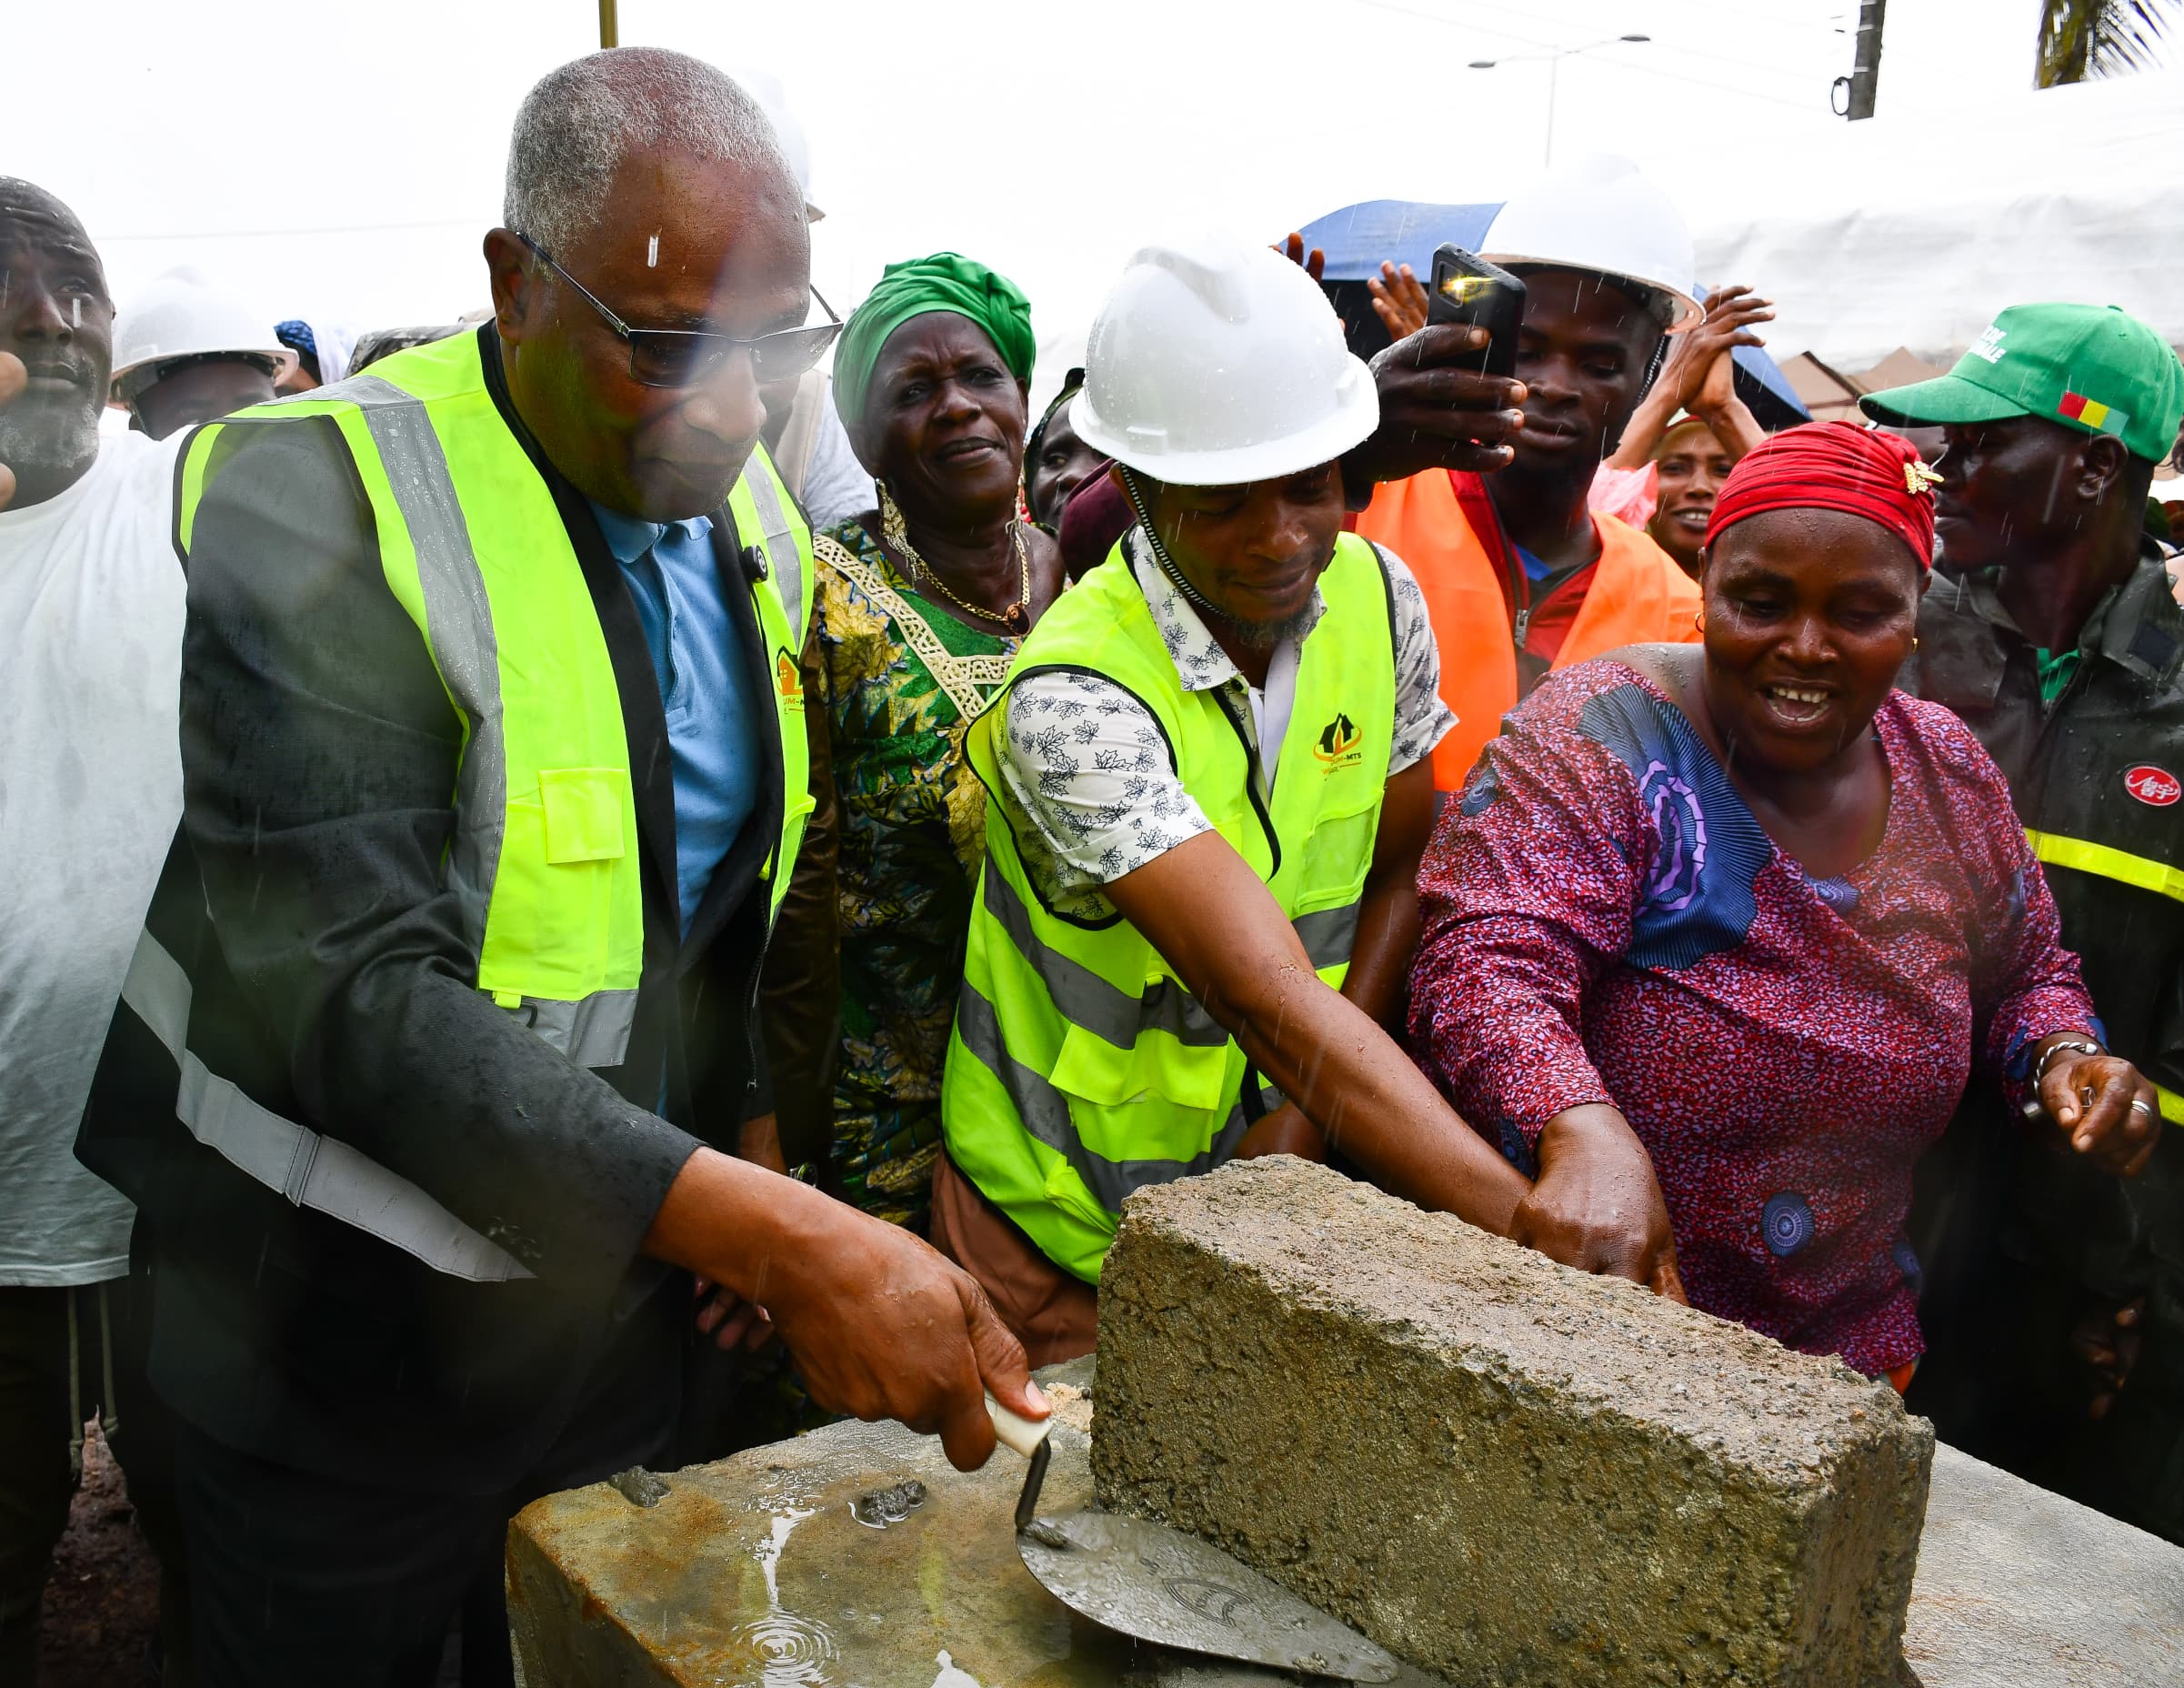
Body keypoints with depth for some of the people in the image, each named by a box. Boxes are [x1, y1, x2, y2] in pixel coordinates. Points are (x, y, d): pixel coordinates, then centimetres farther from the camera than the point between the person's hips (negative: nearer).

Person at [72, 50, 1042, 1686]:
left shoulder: (751, 512, 1)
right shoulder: (318, 503, -21)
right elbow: (353, 992, -31)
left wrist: (745, 1140, 4)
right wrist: (775, 1236, -37)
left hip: (626, 1297, 6)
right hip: (348, 1332, -5)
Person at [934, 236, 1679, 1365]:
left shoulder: (1379, 600, -8)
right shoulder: (1071, 699, -30)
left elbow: (1399, 871, 1)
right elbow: (1270, 999, -37)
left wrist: (1303, 1119, -9)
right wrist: (1521, 1217, -44)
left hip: (1267, 1175, 5)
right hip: (1061, 1224, -5)